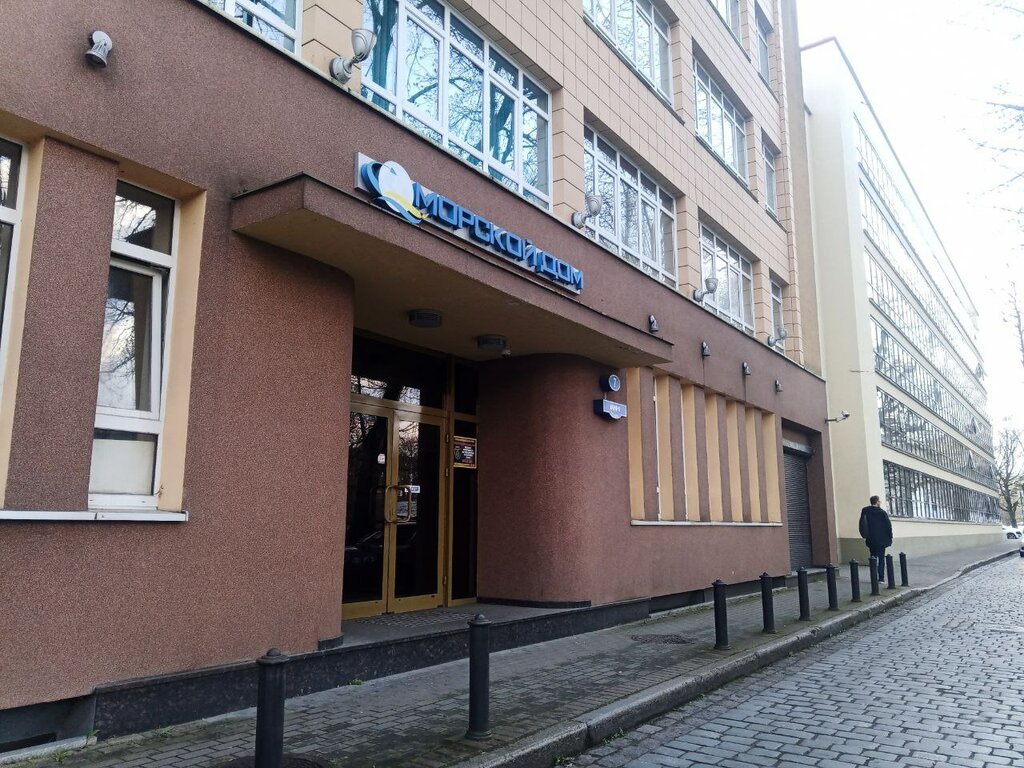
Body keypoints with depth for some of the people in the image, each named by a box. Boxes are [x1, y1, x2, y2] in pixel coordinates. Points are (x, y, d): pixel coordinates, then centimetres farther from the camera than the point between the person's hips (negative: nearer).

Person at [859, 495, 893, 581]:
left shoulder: (865, 511, 0)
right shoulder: (882, 512, -9)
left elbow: (862, 525, 3)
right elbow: (888, 525, -6)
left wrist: (864, 536, 10)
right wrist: (890, 537, 3)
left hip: (871, 539, 3)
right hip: (882, 539, -3)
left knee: (873, 558, 11)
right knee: (881, 558, 4)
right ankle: (881, 577, 1)